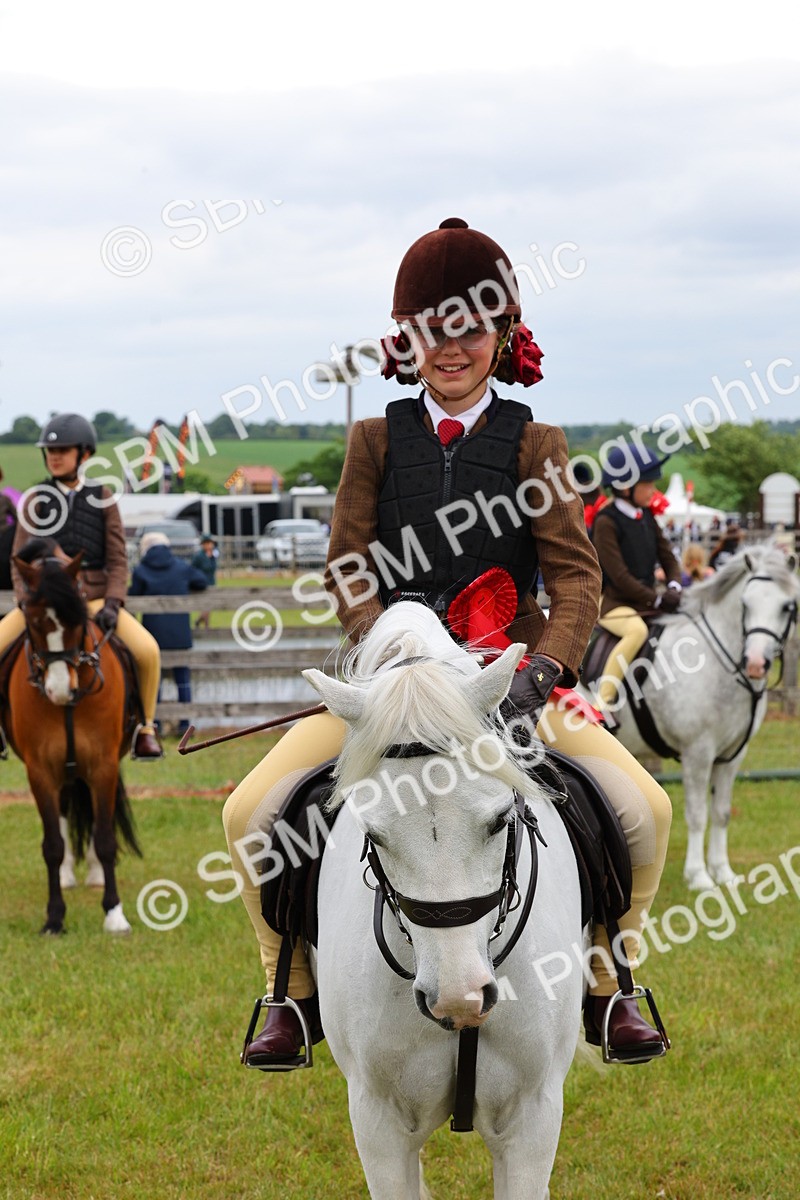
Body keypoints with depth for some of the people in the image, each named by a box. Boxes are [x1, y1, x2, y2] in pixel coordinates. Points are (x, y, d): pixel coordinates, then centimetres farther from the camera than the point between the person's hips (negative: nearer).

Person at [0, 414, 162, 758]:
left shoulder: (102, 499, 4)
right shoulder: (35, 500, 5)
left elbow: (118, 561, 2)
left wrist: (112, 604, -14)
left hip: (94, 599, -1)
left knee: (147, 650, -24)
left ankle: (145, 729, -5)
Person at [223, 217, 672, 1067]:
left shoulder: (533, 444, 1)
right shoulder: (377, 440, 4)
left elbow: (576, 577, -7)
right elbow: (347, 569, -1)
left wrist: (542, 671, -25)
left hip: (512, 673, -1)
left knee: (644, 811, -18)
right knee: (251, 813, -16)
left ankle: (603, 987, 6)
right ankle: (293, 991, 5)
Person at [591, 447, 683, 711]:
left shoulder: (646, 517, 11)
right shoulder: (607, 522, -13)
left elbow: (667, 557, 13)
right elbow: (618, 574, -18)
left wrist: (673, 588, -9)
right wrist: (657, 600, -19)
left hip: (647, 600, 8)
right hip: (613, 602, -8)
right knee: (638, 630, -36)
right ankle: (604, 700, -33)